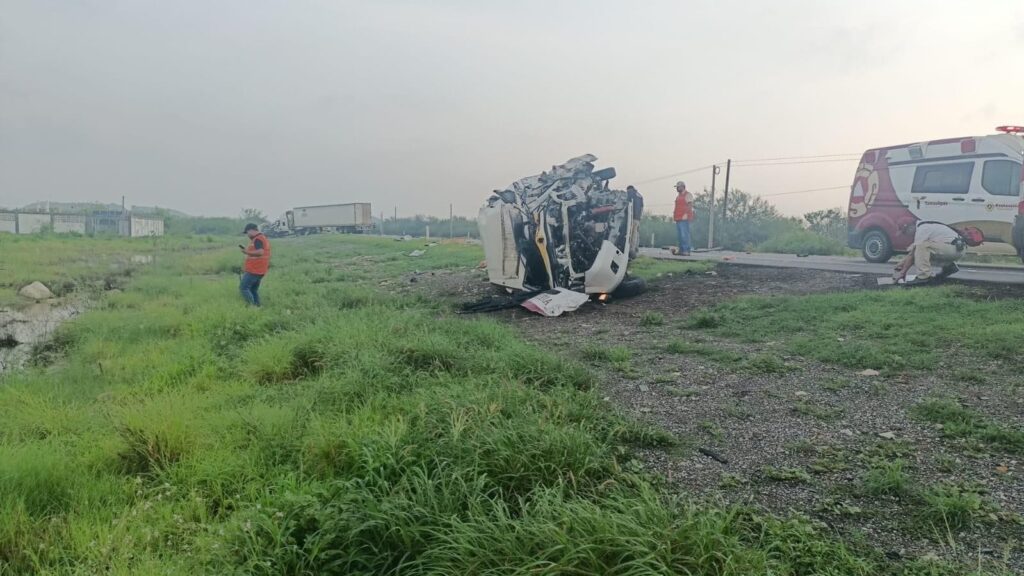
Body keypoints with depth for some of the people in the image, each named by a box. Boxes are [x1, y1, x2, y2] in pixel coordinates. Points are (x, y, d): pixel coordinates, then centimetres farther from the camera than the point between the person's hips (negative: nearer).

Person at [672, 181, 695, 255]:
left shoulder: (688, 195, -4)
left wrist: (686, 214, -20)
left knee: (684, 234, -13)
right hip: (678, 218, 9)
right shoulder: (679, 195, 23)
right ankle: (681, 250, 7)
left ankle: (686, 251, -15)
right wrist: (674, 214, 18)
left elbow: (690, 205, -13)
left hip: (684, 218, -9)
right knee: (680, 235, 6)